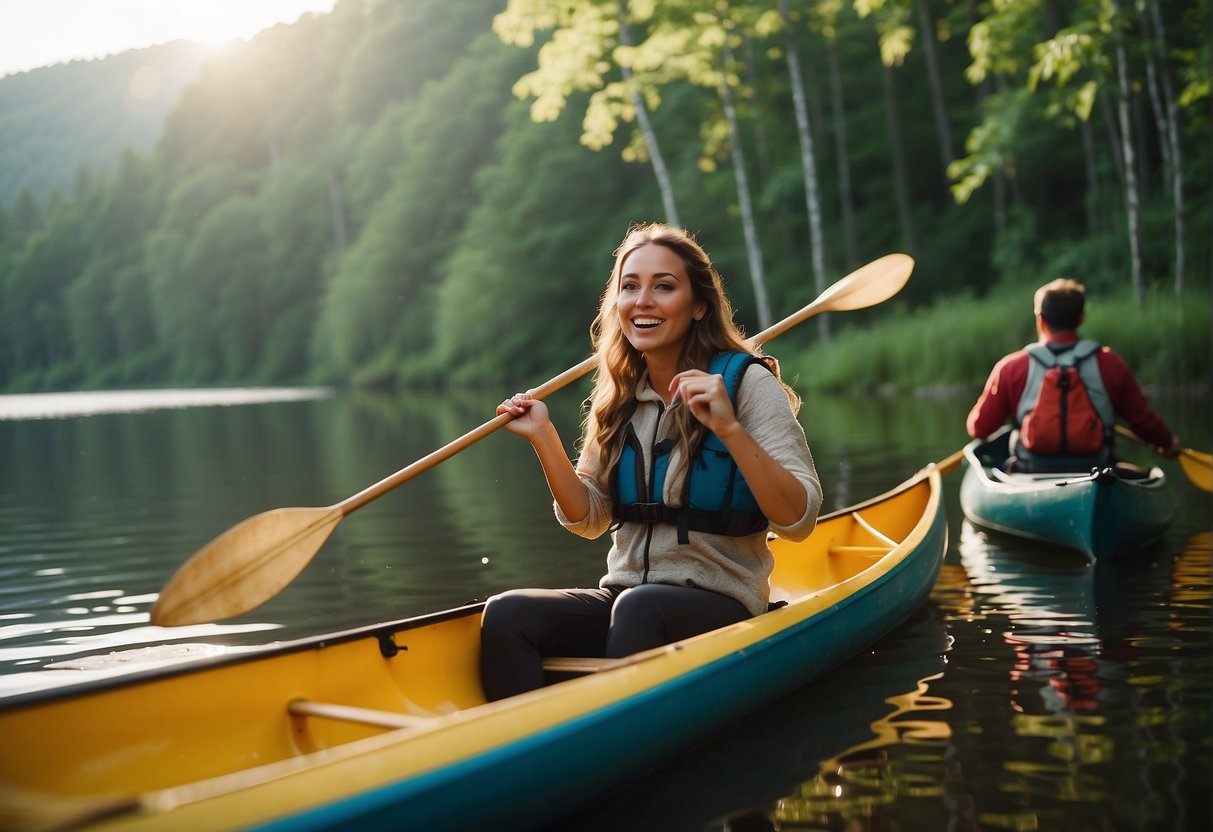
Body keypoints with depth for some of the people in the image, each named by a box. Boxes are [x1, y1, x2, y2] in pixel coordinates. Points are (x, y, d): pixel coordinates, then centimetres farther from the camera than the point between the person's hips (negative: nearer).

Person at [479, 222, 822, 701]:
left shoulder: (747, 382, -6)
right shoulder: (618, 397, 10)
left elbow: (799, 520, -14)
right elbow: (589, 520, 10)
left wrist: (729, 428, -27)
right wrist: (544, 438, -4)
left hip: (720, 603, -4)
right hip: (624, 595, 5)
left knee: (638, 607, -37)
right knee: (506, 615, -22)